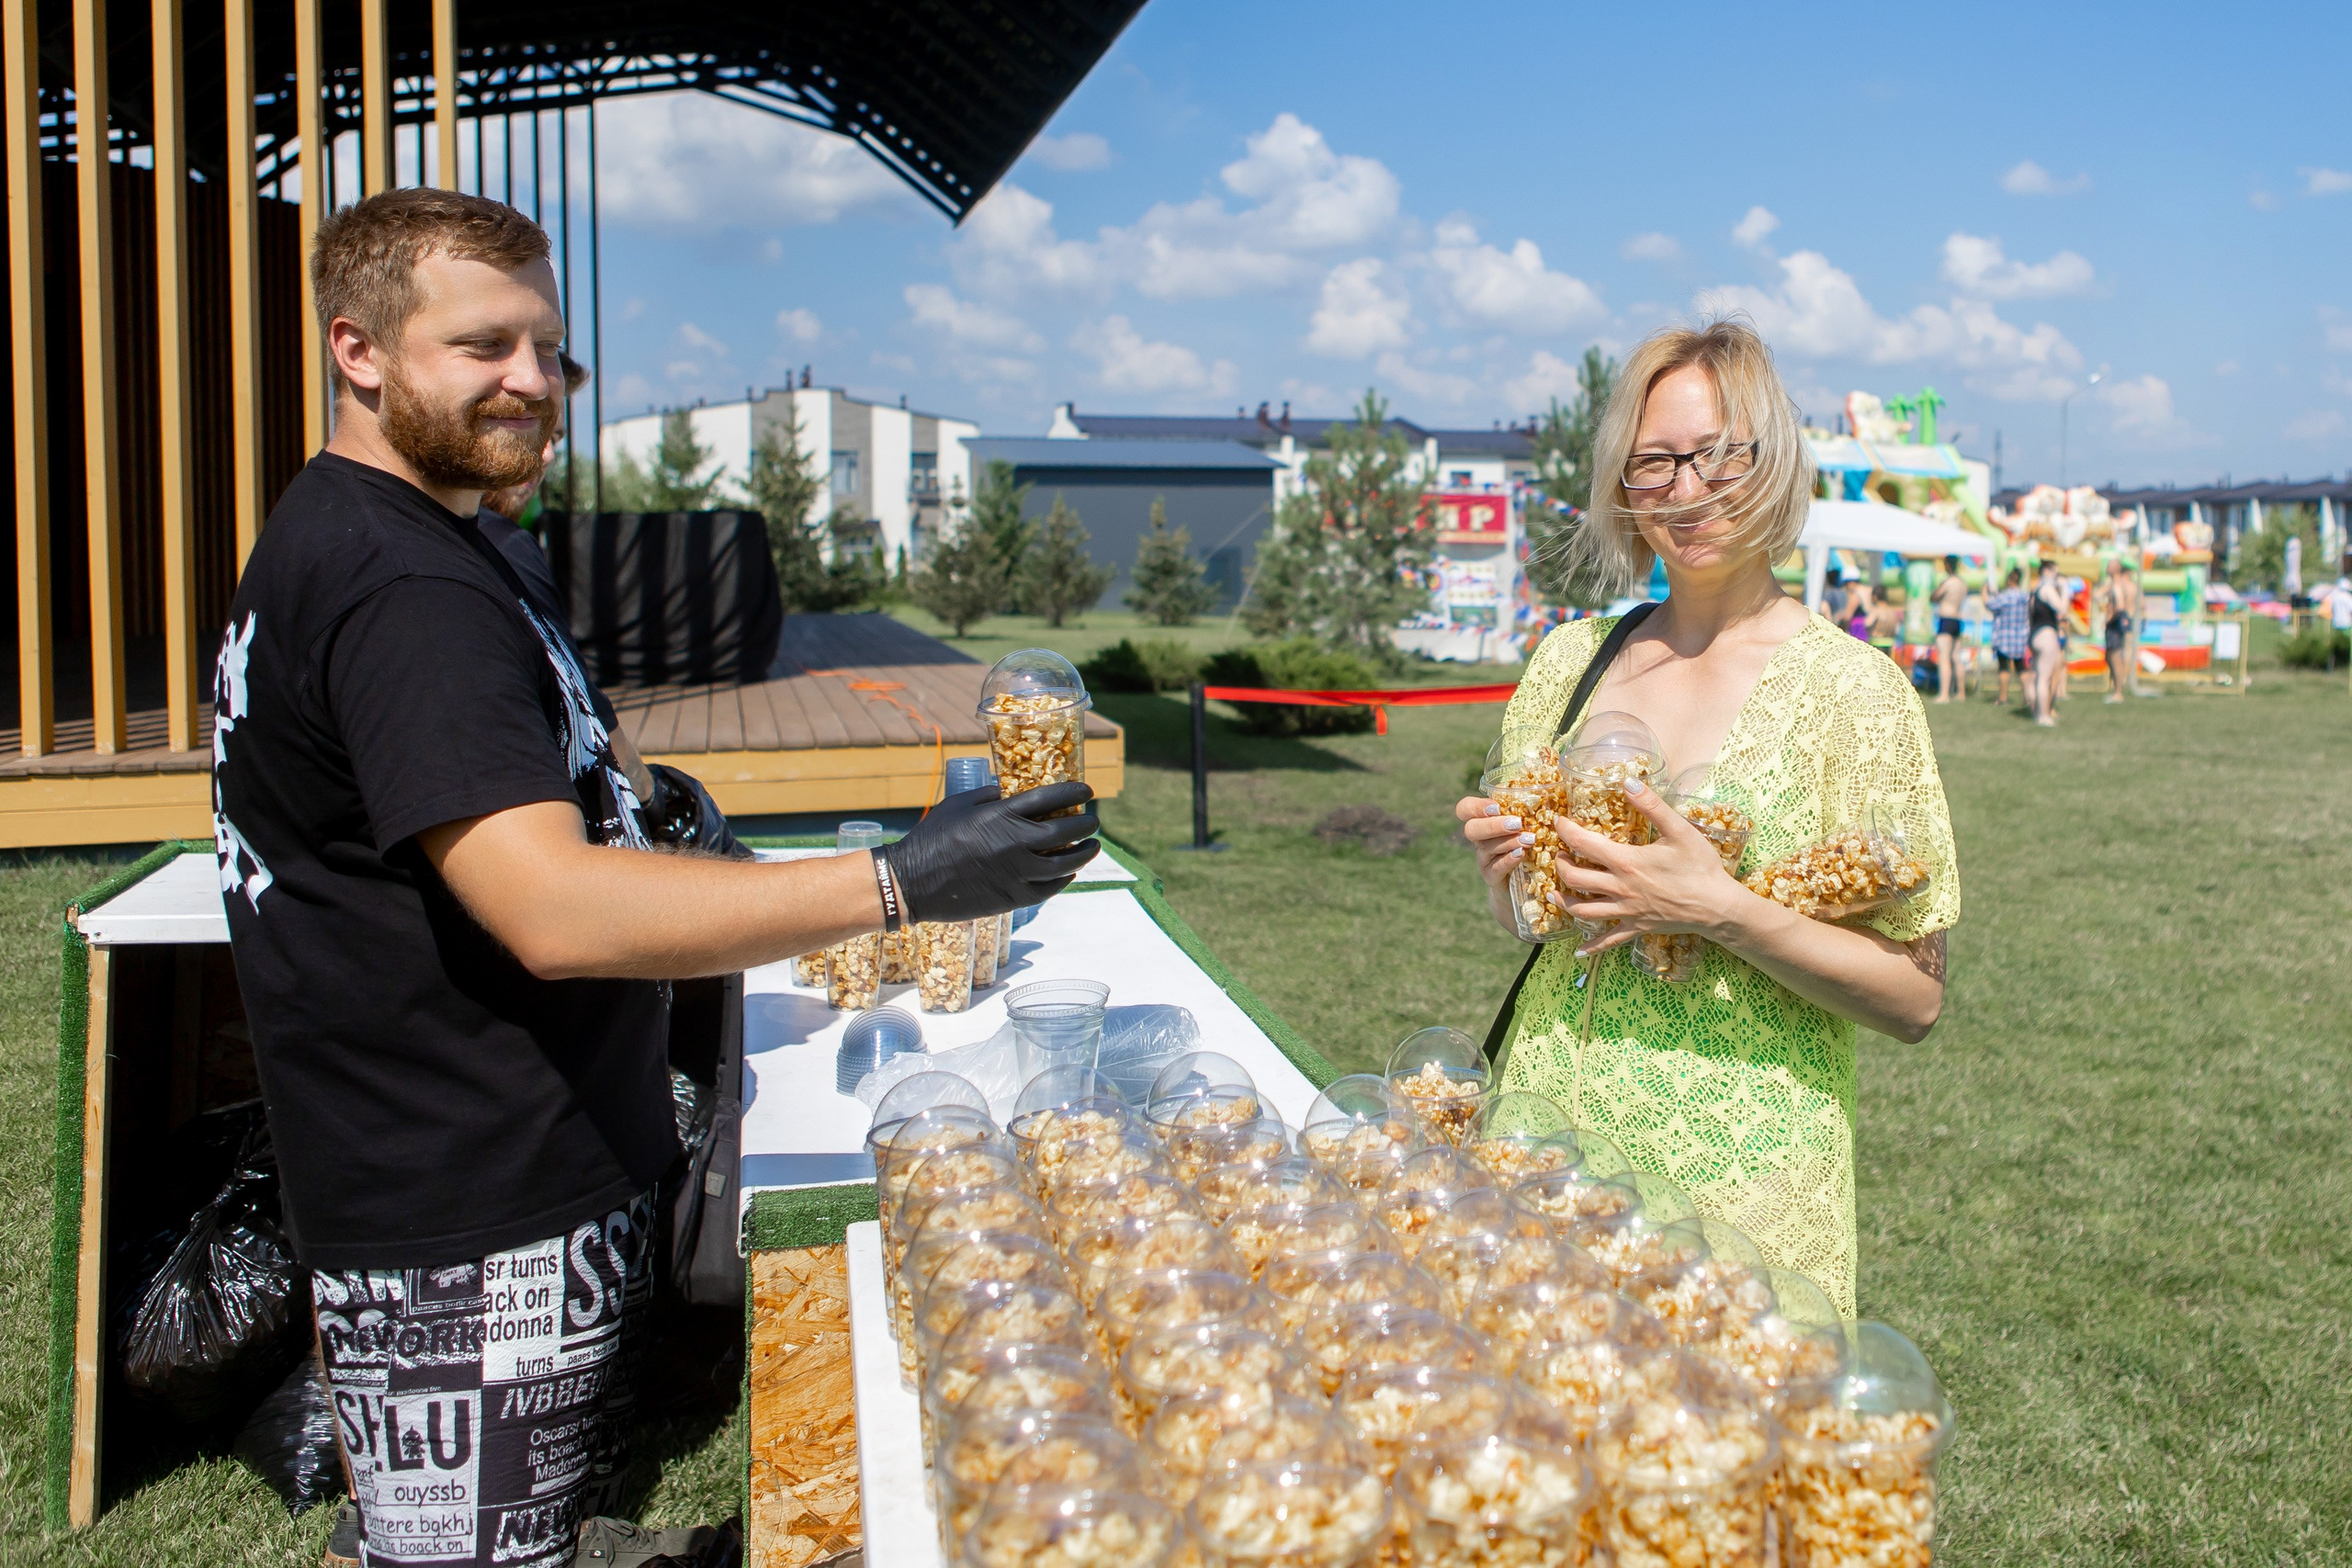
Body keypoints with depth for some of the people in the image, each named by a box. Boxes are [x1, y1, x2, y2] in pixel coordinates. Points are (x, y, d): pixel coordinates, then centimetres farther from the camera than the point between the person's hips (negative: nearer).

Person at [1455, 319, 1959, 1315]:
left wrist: (1721, 912, -21)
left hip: (1740, 1174, -3)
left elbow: (1915, 999, -8)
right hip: (1553, 1141, 4)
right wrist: (1504, 874, -5)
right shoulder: (1571, 660, 5)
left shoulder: (1852, 689, -8)